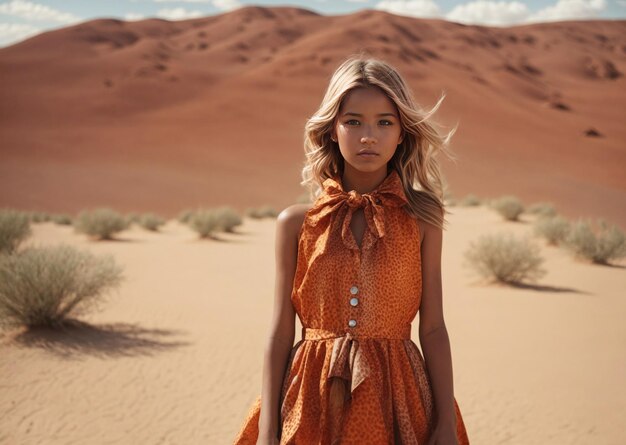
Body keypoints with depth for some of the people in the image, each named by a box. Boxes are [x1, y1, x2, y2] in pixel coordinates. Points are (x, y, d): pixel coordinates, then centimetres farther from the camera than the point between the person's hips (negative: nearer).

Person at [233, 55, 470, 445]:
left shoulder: (421, 219, -1)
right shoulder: (296, 223, -1)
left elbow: (433, 329, -1)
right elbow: (280, 333, 0)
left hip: (394, 398, 0)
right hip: (312, 399, 1)